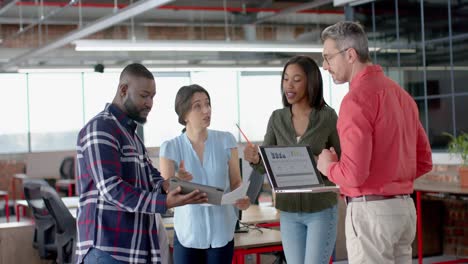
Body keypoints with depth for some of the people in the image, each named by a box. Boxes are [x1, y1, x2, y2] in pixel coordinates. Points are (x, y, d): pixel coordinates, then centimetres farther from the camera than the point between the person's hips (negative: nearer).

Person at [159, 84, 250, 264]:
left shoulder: (226, 141, 0)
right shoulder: (170, 148, -5)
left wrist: (242, 197, -16)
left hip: (221, 232, 1)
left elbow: (236, 182, 6)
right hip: (188, 234, -1)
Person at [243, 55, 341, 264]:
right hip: (289, 210, 4)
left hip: (321, 209, -3)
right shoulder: (277, 118, 2)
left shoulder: (328, 117, -8)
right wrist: (254, 159, -22)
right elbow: (266, 166, 1)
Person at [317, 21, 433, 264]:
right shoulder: (400, 94, 13)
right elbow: (423, 161, 16)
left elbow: (354, 173, -22)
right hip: (402, 208, 9)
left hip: (371, 212, -9)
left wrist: (329, 167, -2)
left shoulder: (357, 98, -15)